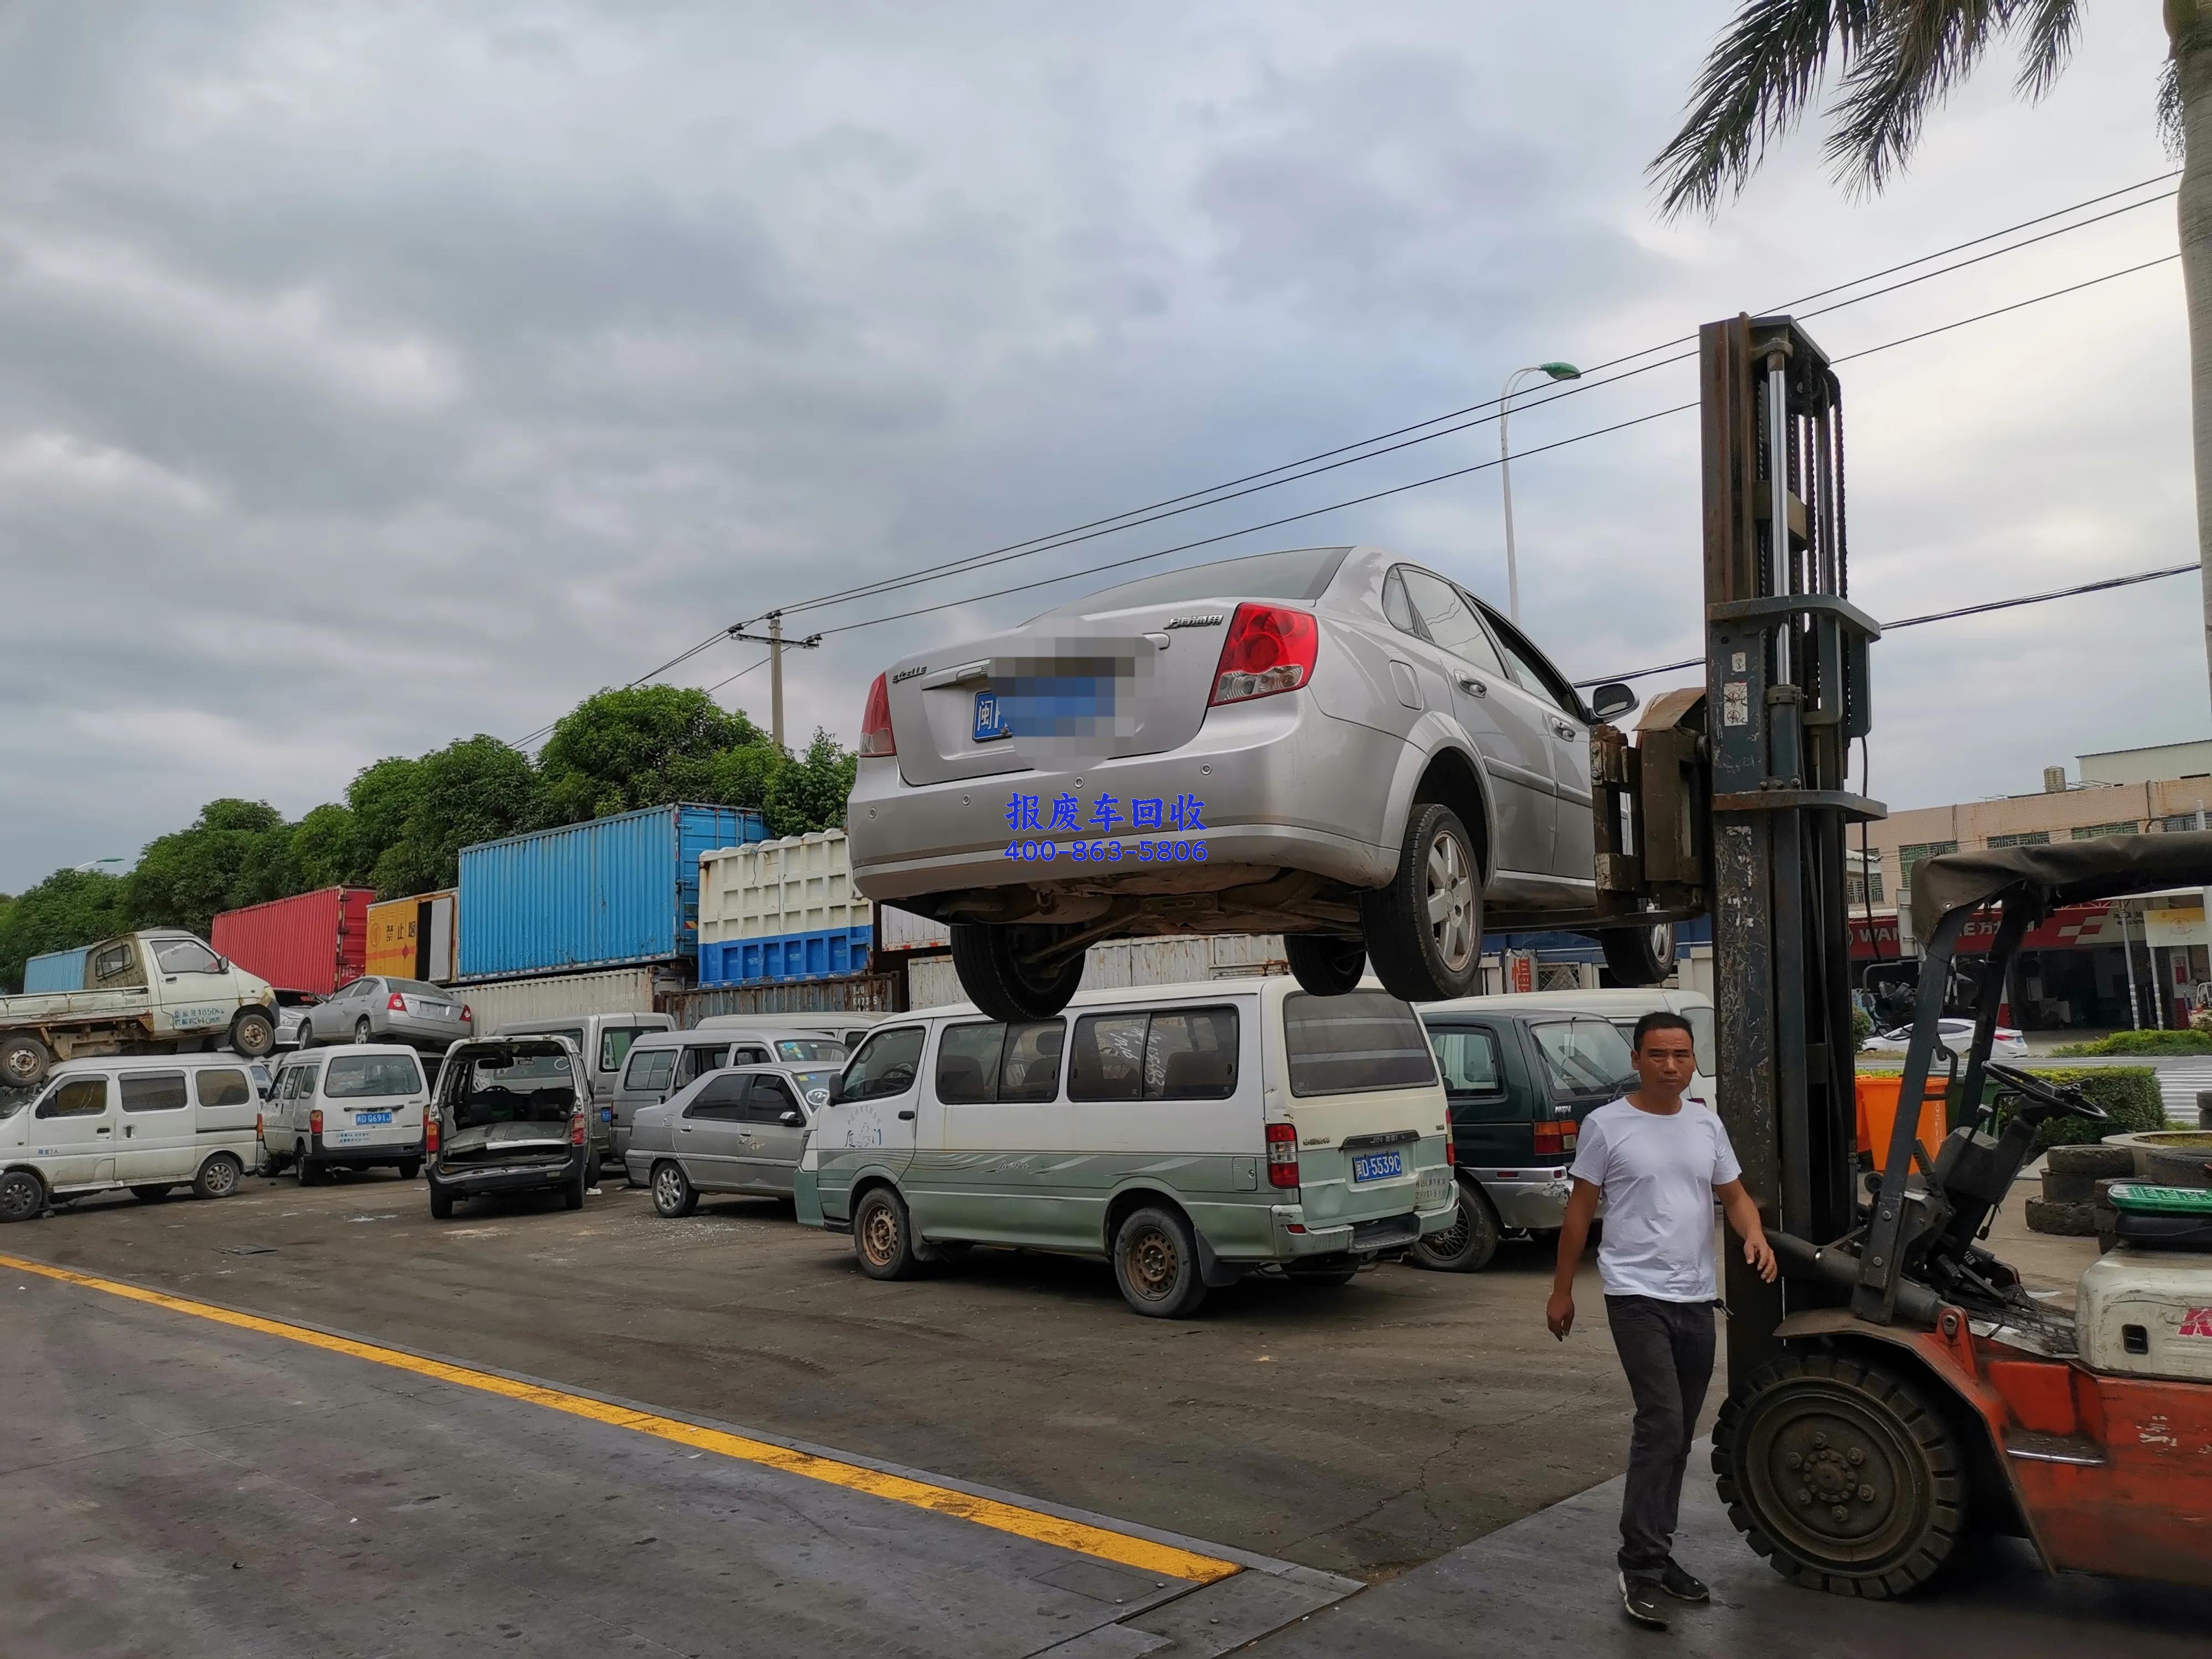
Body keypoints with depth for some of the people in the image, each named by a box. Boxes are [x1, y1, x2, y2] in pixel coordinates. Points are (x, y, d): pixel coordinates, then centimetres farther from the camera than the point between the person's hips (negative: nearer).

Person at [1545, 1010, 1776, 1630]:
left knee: (1678, 1435, 12)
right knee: (1661, 1425, -16)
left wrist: (1755, 1236, -8)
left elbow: (1733, 1194, 15)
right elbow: (1579, 1211, -2)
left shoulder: (1706, 1124, 9)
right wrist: (1562, 1291, 0)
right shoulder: (1606, 1125, -6)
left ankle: (1658, 1553, 25)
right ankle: (1641, 1564, -8)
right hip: (1637, 1294, -6)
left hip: (1696, 1298, 6)